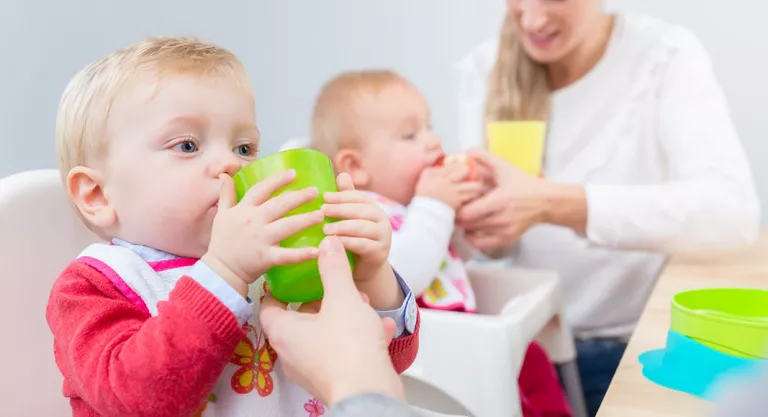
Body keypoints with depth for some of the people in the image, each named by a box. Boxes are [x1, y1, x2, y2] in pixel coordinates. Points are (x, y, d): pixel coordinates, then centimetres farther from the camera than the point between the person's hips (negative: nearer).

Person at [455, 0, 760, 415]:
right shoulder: (483, 68, 0)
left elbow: (734, 213, -26)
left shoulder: (666, 57, -10)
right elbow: (489, 243, -4)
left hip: (637, 348, -2)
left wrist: (554, 204, -35)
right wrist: (471, 212, -27)